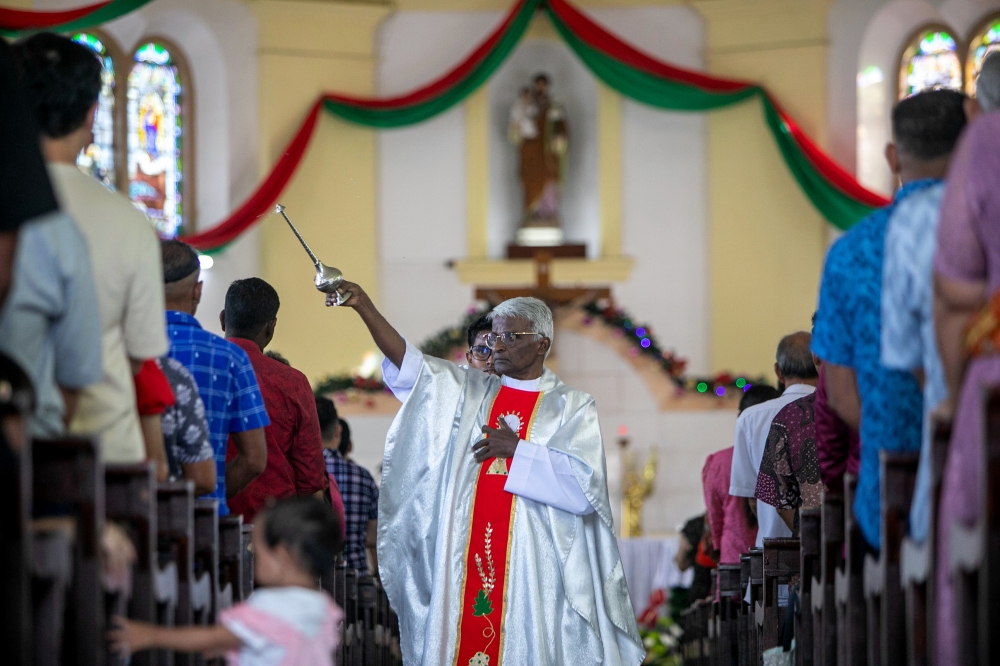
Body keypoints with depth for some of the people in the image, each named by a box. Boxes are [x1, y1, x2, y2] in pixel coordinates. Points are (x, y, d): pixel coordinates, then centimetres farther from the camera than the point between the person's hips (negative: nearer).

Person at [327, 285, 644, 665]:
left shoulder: (571, 407, 2)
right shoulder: (470, 392, 12)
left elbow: (585, 487, -9)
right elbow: (408, 363, 0)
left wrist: (517, 448, -10)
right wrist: (363, 305, -12)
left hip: (531, 561, -3)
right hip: (468, 556, 3)